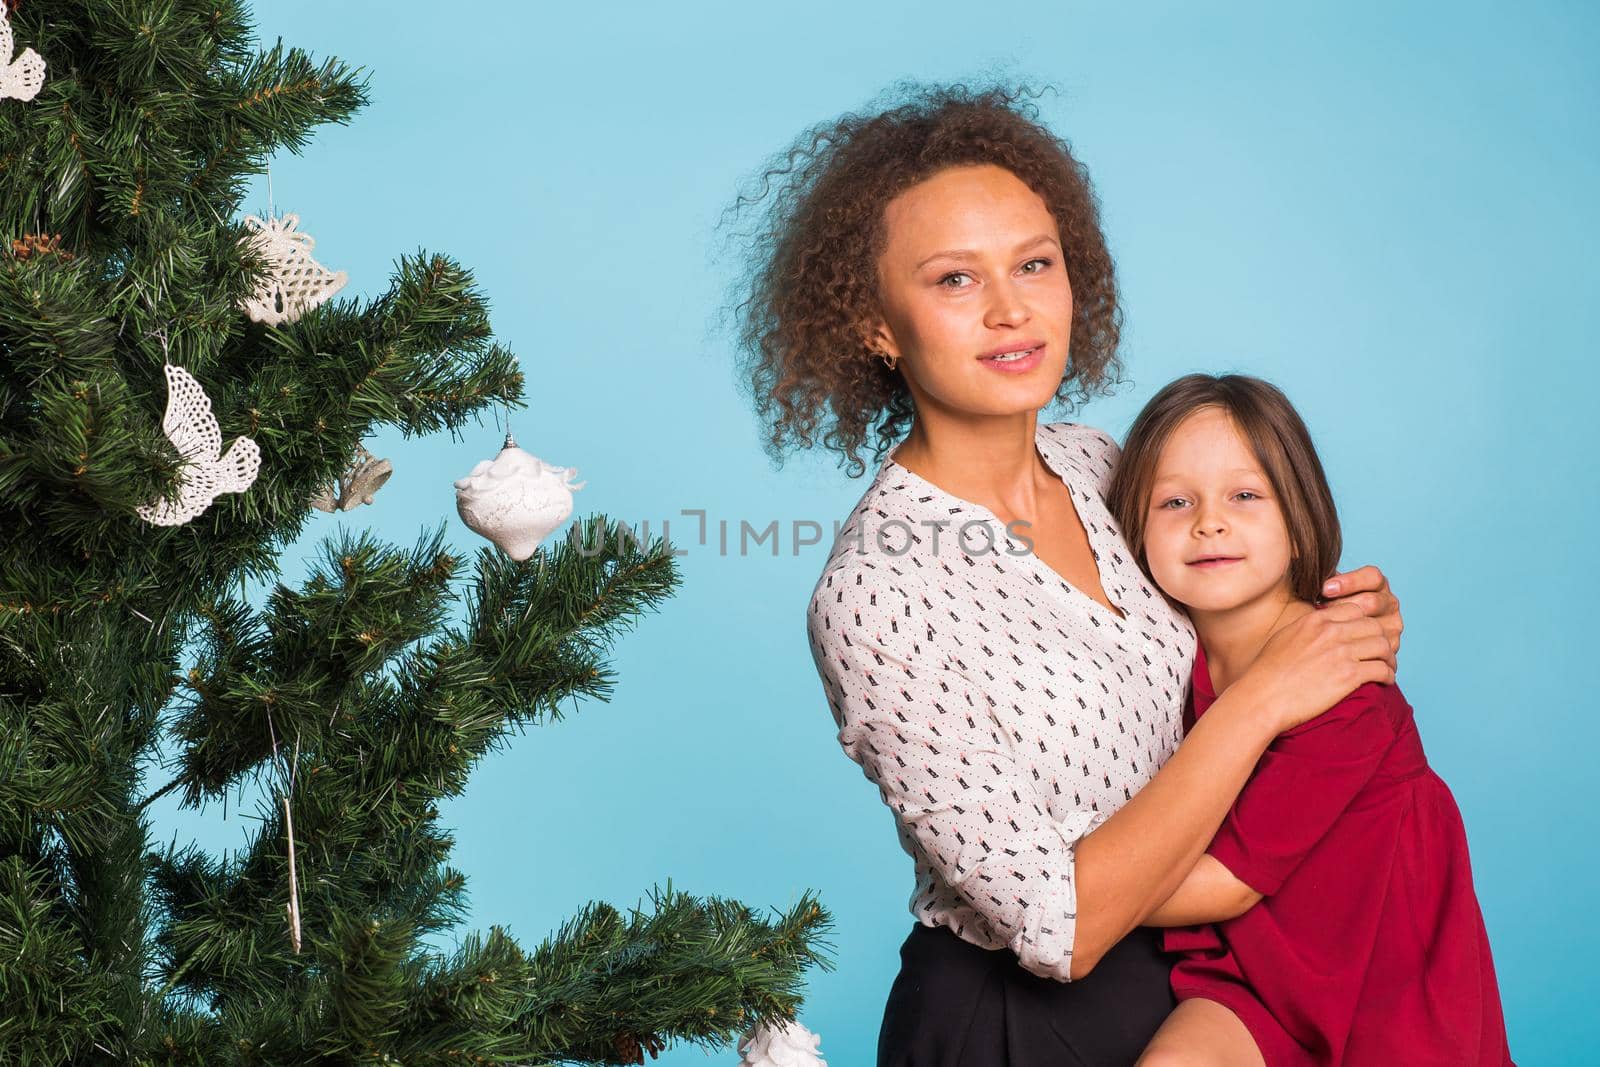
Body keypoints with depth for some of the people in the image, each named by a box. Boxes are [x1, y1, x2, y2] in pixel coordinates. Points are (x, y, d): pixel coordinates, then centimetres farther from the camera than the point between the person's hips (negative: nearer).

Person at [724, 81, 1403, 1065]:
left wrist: (1343, 617, -7)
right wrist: (1263, 697, -24)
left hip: (1178, 974, 7)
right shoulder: (877, 590, -26)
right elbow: (1058, 929, -26)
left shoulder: (1090, 459, -5)